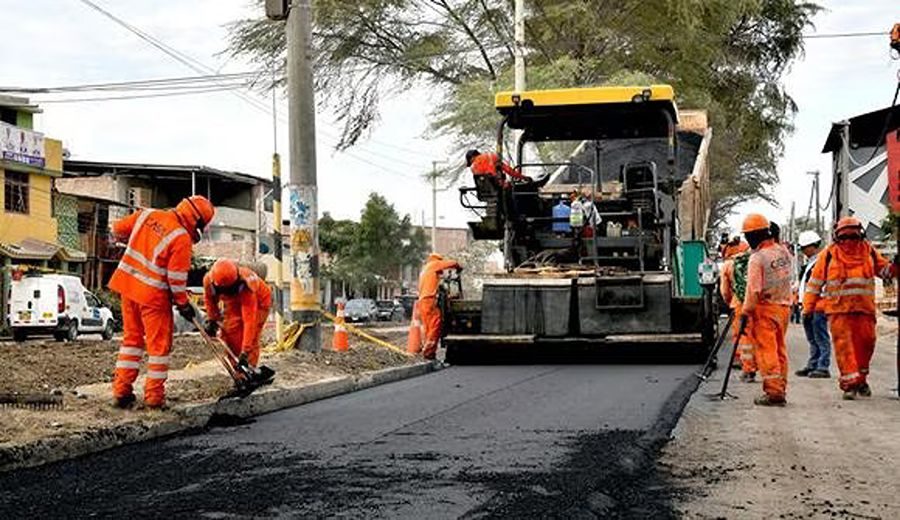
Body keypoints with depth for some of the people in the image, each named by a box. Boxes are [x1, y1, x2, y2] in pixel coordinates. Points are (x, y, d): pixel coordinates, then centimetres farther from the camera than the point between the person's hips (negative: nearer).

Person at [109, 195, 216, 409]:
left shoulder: (146, 214, 1)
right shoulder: (182, 238, -16)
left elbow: (118, 229, 14)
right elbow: (176, 278, -14)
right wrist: (183, 304, -1)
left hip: (128, 285, 7)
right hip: (153, 294, -7)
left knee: (132, 337, 18)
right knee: (159, 344, 6)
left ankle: (121, 390, 19)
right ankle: (154, 395, 10)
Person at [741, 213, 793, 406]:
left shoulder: (757, 258, -16)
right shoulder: (783, 251, 5)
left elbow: (753, 290, -16)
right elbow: (785, 277, 12)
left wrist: (746, 312, -11)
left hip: (765, 308, -7)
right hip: (784, 305, 7)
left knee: (766, 351, -3)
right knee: (780, 349, 13)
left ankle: (773, 392, -5)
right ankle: (781, 389, 17)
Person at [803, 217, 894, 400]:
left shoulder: (868, 251, 10)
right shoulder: (829, 254, 1)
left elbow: (884, 269, 23)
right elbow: (815, 281, 5)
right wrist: (808, 307, 1)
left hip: (864, 307, 3)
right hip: (839, 309, -3)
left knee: (866, 342, 5)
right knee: (843, 344, -9)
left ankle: (861, 378, 24)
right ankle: (849, 382, -8)